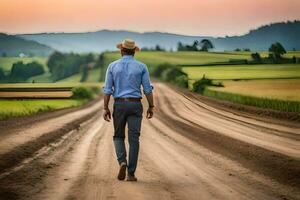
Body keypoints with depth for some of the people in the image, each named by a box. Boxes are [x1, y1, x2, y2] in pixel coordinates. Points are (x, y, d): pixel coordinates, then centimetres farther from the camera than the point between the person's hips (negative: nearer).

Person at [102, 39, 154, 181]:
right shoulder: (141, 67, 0)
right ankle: (131, 173, -3)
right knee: (133, 139, 2)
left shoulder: (113, 66, 1)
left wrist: (106, 108, 1)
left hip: (119, 105, 0)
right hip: (135, 105, 0)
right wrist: (151, 107, 7)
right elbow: (148, 89, -2)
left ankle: (122, 162, -11)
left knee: (118, 136, 15)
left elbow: (107, 89, -2)